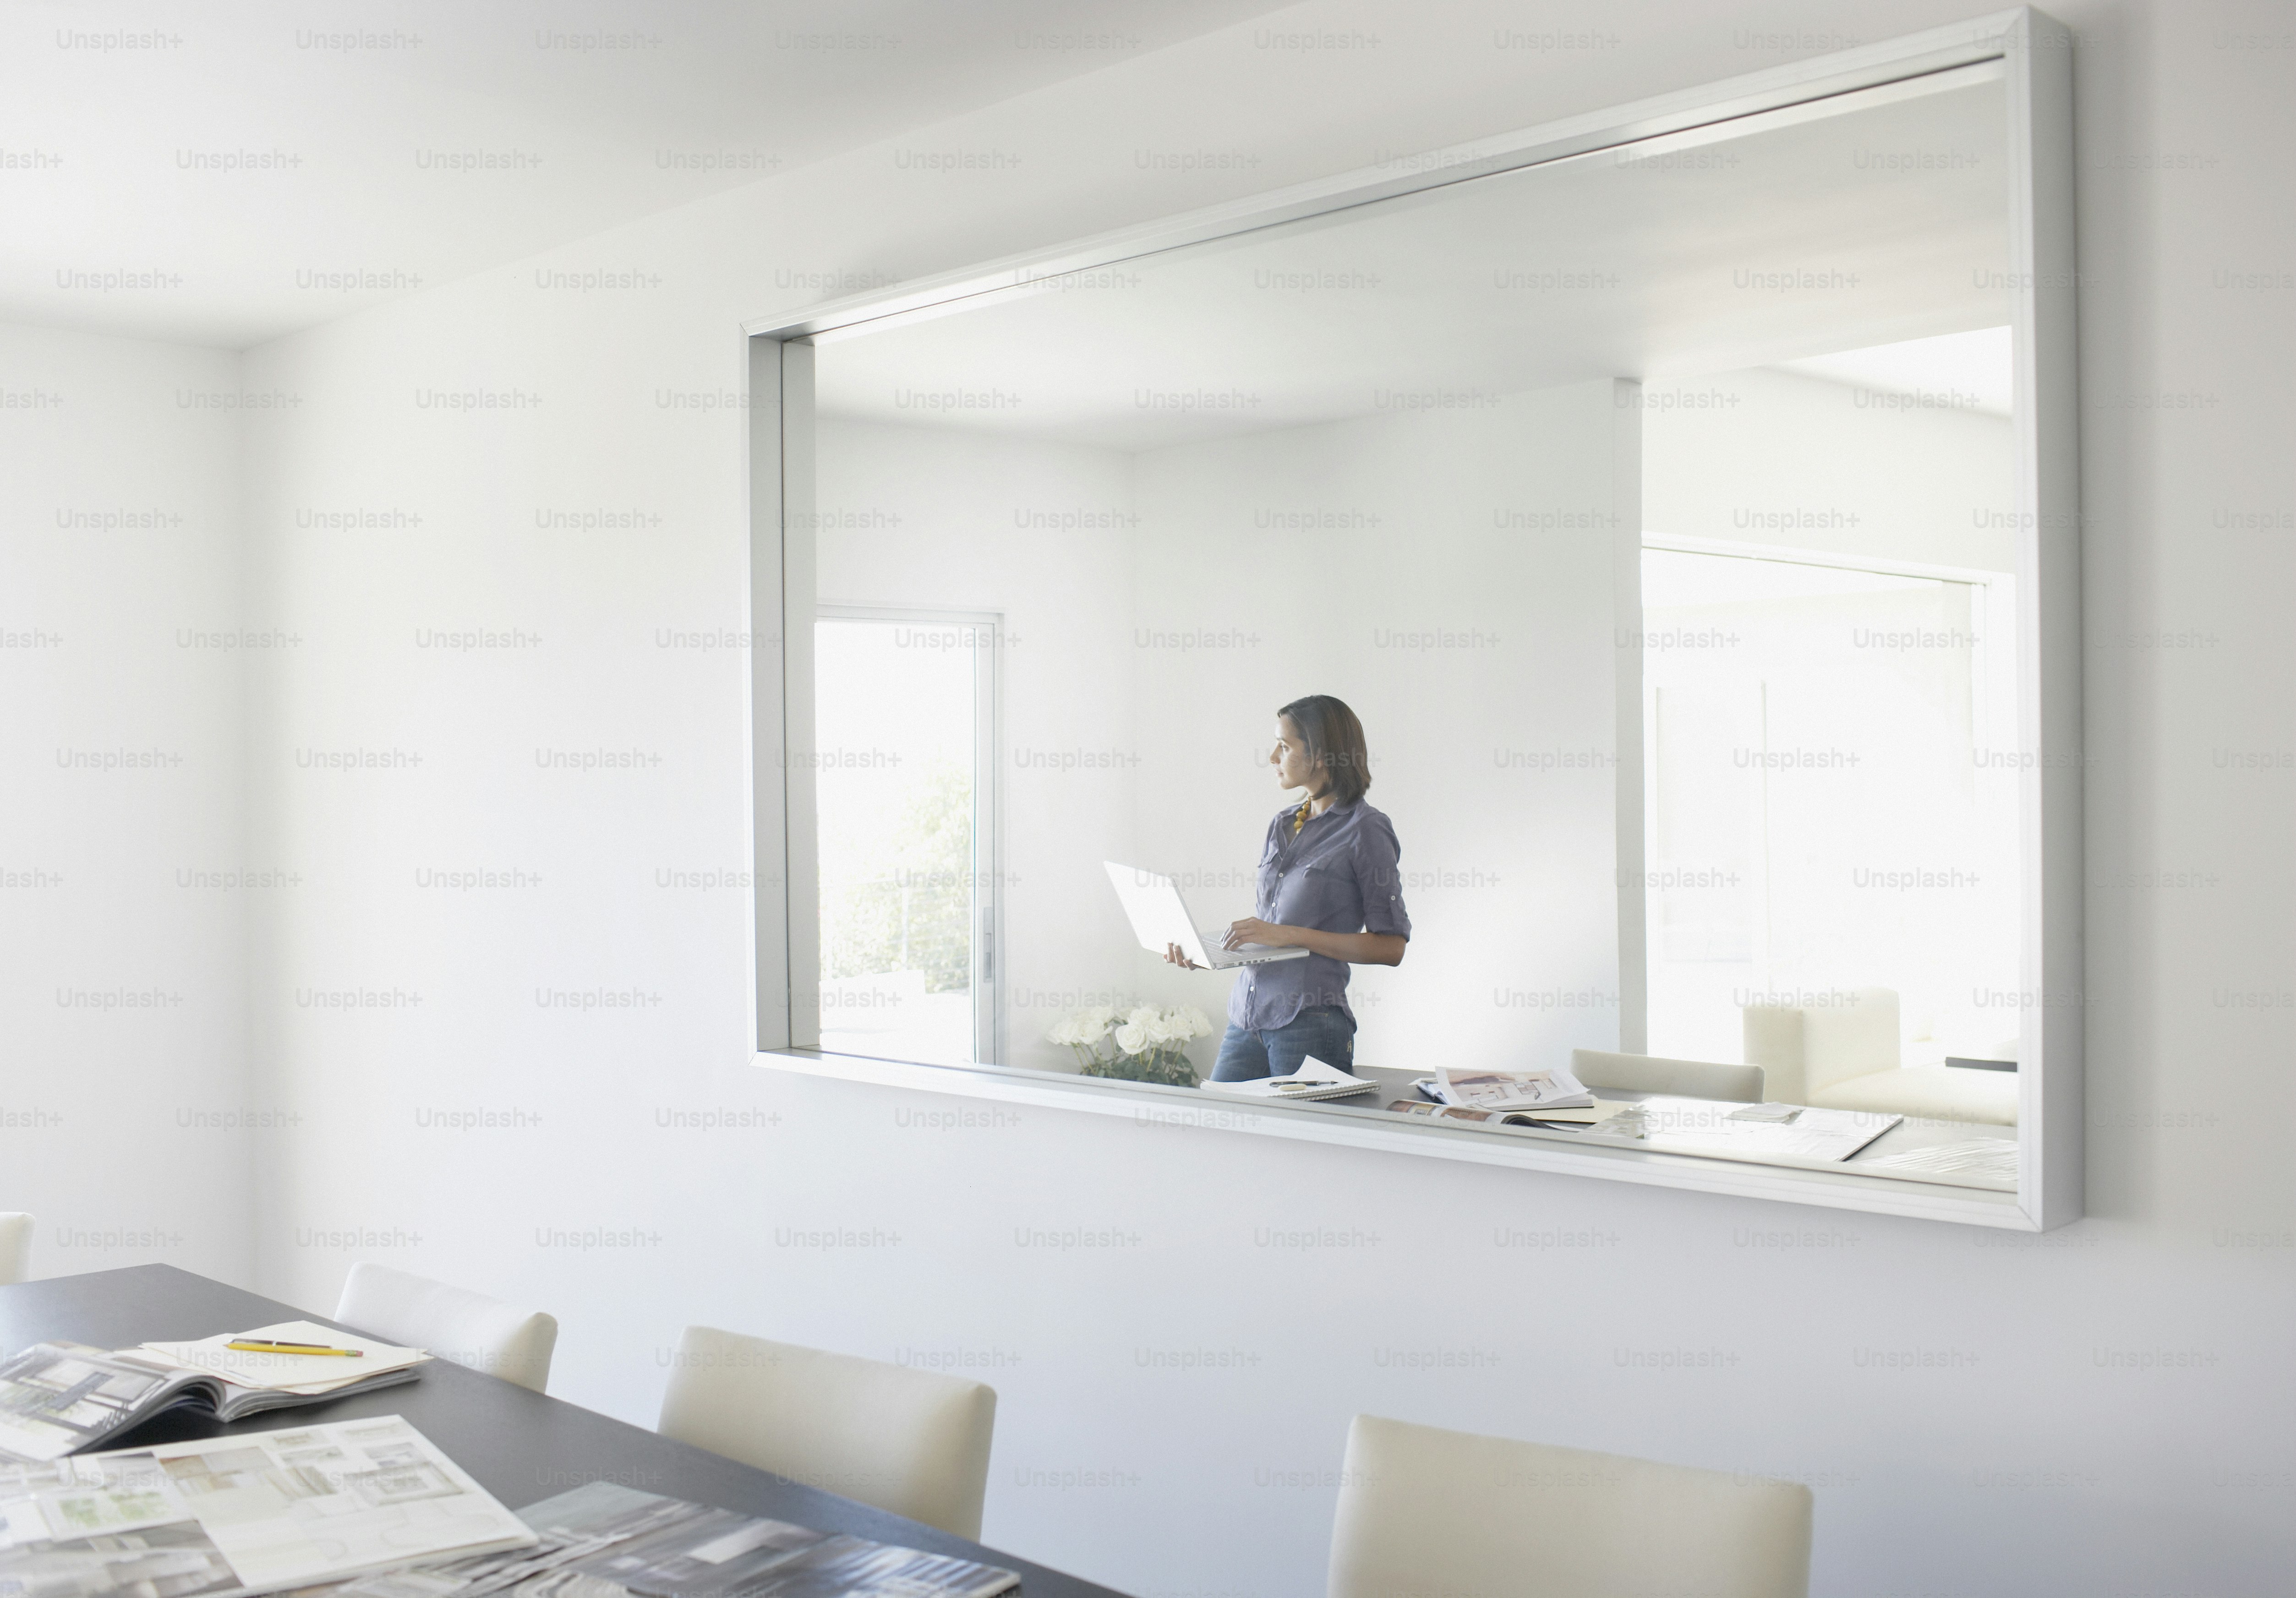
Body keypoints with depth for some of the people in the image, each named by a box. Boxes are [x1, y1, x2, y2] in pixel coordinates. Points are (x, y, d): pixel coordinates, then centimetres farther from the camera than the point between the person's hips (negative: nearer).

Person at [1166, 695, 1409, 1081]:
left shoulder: (1365, 831, -7)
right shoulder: (1282, 824, 15)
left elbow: (1391, 947, -10)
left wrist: (1289, 935, -15)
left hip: (1310, 1024, -6)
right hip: (1246, 1019, 7)